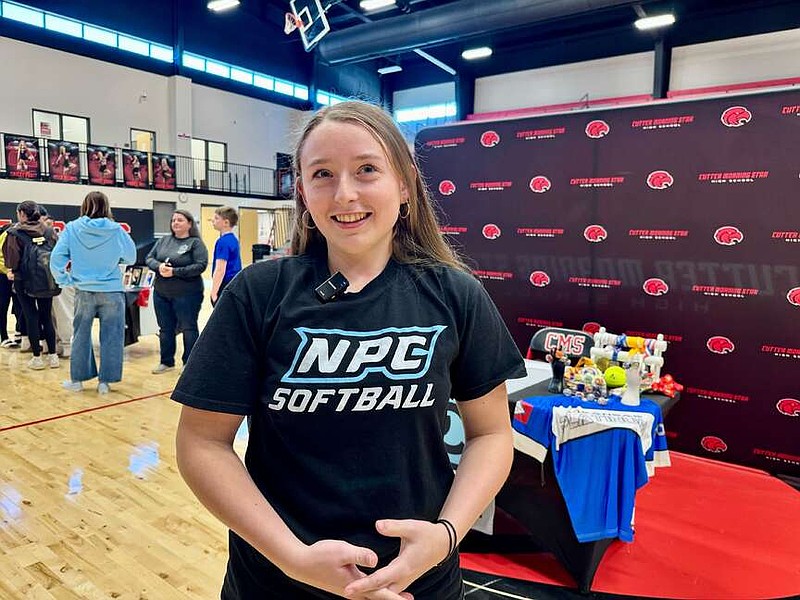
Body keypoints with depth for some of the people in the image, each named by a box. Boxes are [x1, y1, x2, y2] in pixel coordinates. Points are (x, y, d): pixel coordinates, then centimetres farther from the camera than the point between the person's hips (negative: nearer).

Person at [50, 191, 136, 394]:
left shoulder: (72, 228, -3)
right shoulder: (116, 230, -6)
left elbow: (56, 257, -5)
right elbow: (131, 257, 4)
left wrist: (64, 279, 8)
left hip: (84, 291, 2)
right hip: (112, 291, -1)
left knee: (81, 335, 15)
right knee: (110, 337, 7)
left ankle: (77, 379, 24)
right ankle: (104, 381, 11)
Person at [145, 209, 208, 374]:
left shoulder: (196, 243, -6)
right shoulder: (163, 240, 11)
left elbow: (201, 265, -16)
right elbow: (149, 258, 10)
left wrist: (175, 271, -21)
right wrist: (159, 266, -13)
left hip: (186, 294, -6)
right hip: (161, 293, 6)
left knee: (188, 328, 4)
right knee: (166, 328, 14)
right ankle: (166, 362, 27)